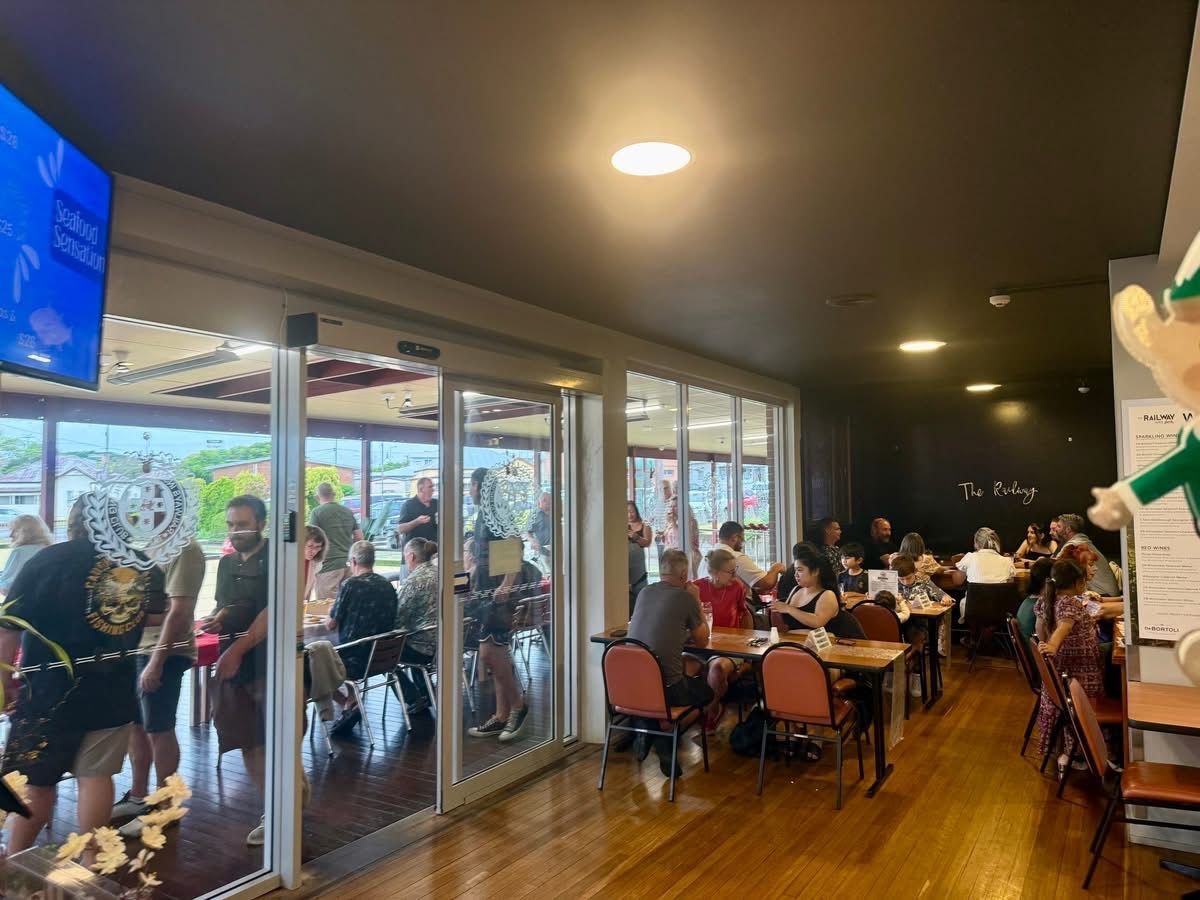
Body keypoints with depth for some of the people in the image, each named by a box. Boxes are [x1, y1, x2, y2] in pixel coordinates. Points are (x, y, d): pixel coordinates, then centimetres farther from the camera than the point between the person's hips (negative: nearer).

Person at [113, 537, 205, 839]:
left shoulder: (183, 548, -18)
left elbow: (180, 610, -21)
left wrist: (156, 661, -21)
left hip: (163, 651, -9)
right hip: (135, 647, 9)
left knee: (158, 729, 2)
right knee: (135, 724, 17)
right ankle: (137, 797, 31)